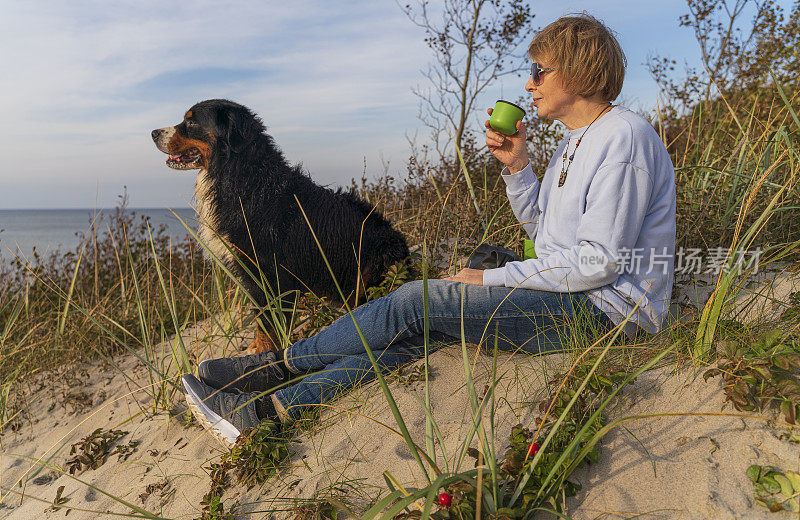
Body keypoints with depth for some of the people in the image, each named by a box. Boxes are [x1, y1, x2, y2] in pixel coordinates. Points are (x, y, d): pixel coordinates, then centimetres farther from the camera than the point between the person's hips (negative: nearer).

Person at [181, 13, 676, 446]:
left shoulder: (625, 135, -14)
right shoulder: (575, 142, 17)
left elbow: (598, 262, -20)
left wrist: (492, 278, -15)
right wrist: (517, 165, 3)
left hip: (605, 307, -8)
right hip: (563, 294, 8)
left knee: (416, 302, -17)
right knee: (416, 331, -9)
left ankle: (280, 363, -2)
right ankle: (271, 407, -10)